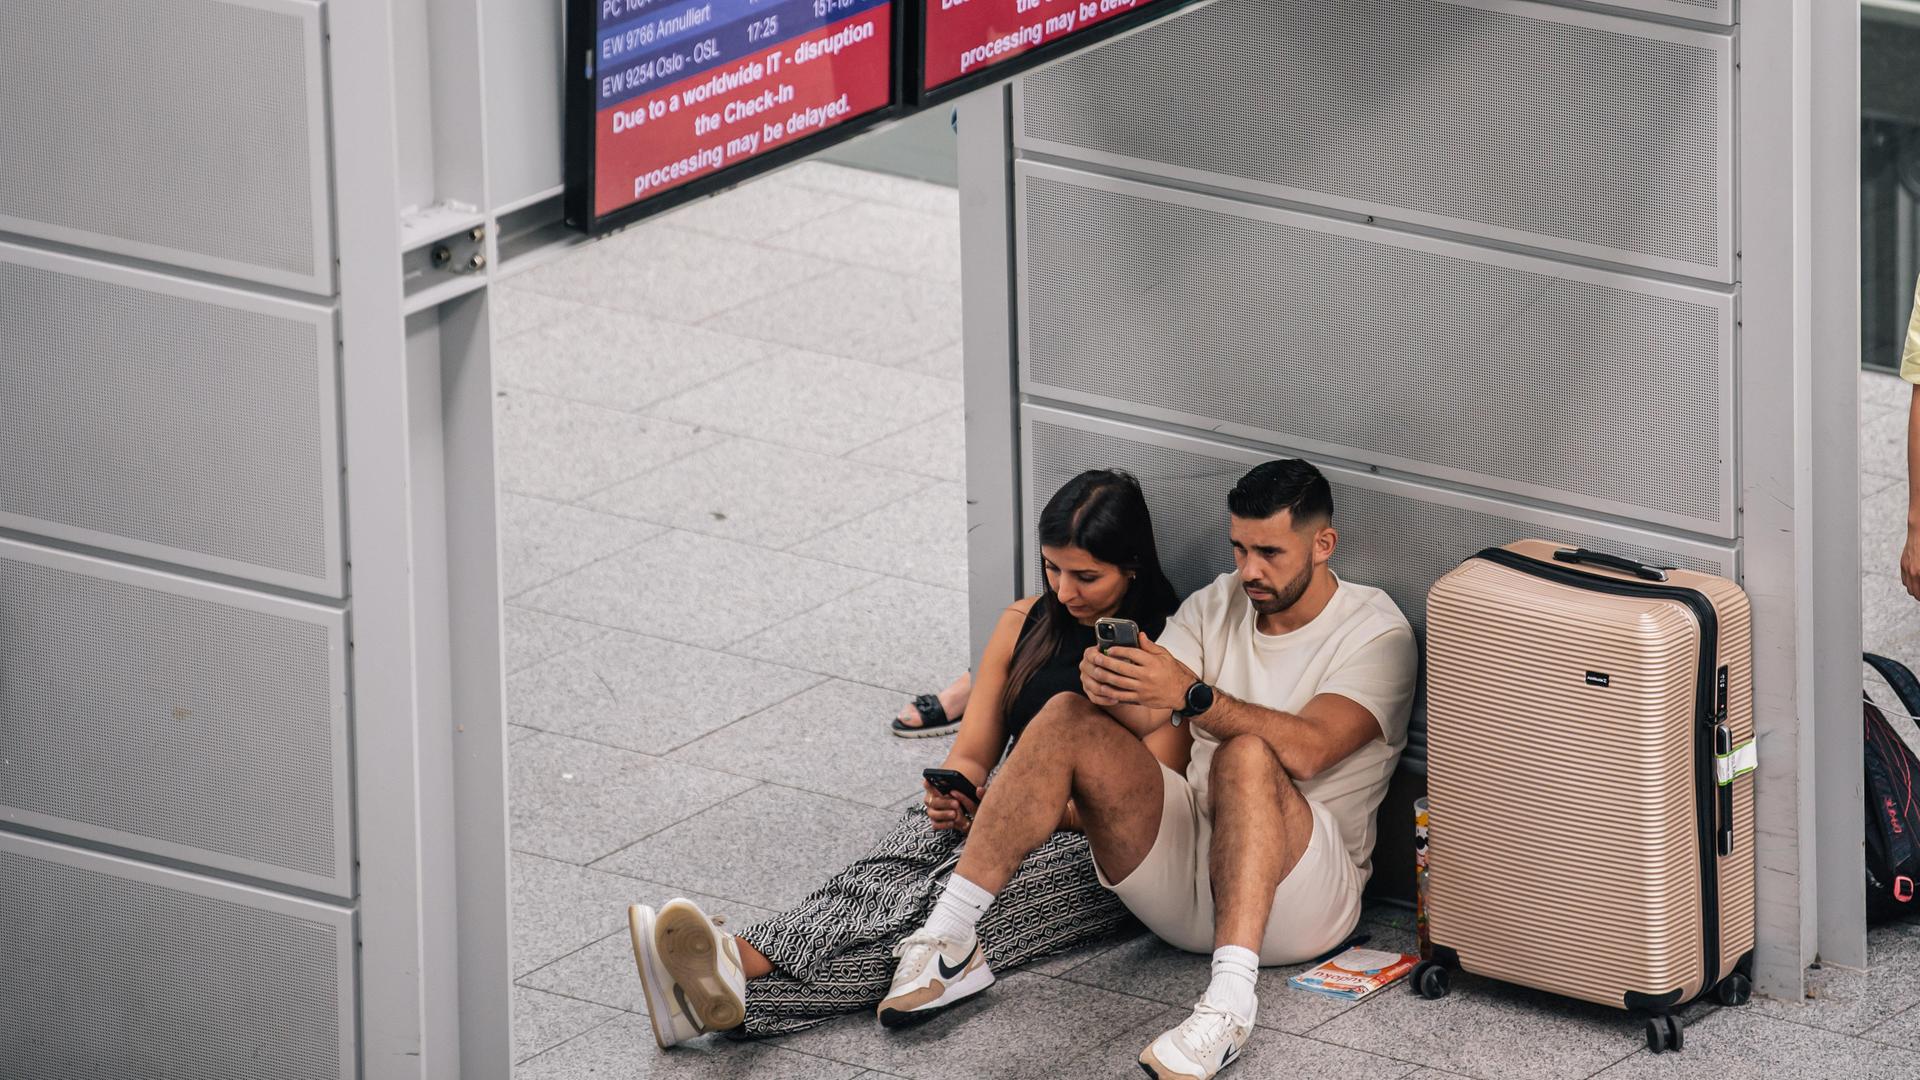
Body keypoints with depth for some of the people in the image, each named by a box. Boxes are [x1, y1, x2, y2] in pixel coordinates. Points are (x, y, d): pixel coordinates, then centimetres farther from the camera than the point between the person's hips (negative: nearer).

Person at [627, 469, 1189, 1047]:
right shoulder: (1025, 624, 16)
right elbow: (972, 754, 13)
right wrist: (952, 793, -11)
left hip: (1099, 851, -6)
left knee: (949, 900, -34)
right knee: (885, 874, -27)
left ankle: (747, 989, -58)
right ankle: (741, 961, -56)